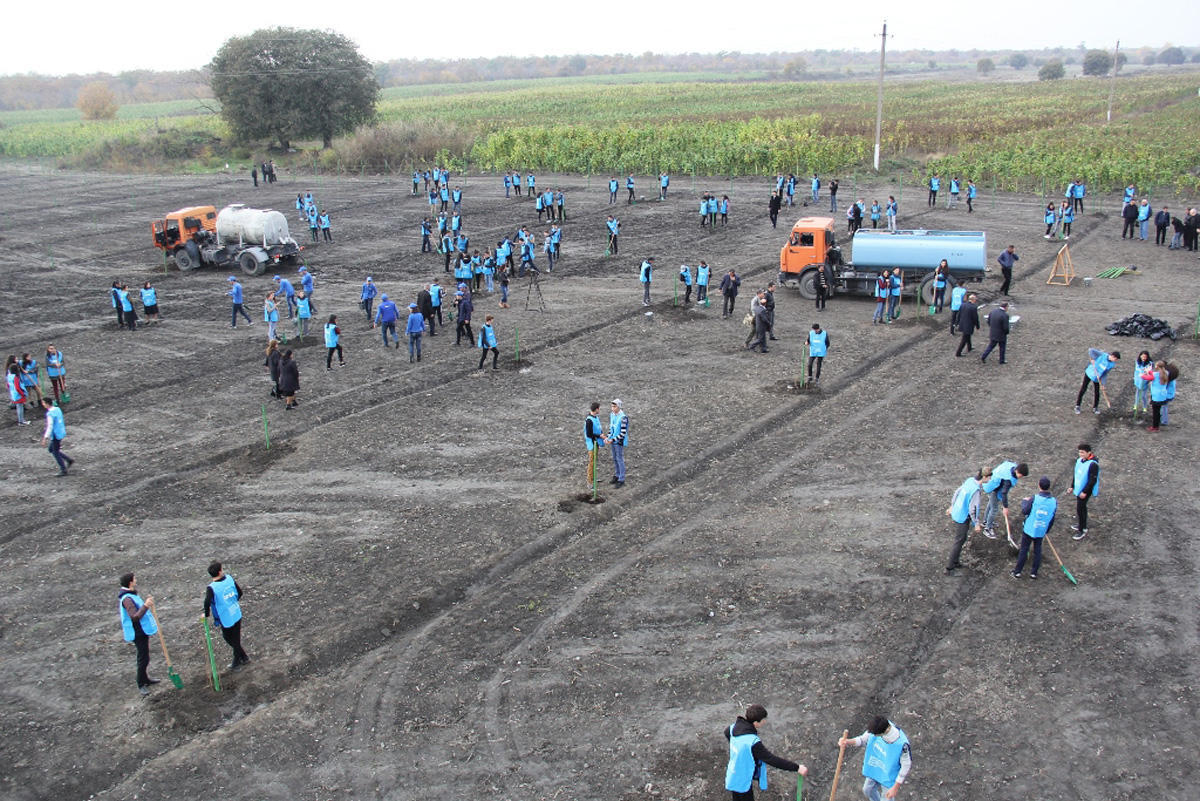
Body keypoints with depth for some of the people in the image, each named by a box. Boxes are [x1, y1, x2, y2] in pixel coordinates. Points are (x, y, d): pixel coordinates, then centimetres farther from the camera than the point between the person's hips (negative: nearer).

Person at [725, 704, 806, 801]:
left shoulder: (736, 726, -11)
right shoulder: (752, 742, -36)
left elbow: (727, 733, 13)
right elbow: (772, 760, -34)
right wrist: (797, 767, -31)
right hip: (742, 783, -8)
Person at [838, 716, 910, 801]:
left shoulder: (902, 744, -39)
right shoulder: (877, 727, -25)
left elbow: (906, 766, -24)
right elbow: (863, 739, -9)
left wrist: (895, 788, -15)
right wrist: (847, 742, -30)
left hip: (889, 778, -6)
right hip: (874, 770, 6)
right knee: (867, 790, 28)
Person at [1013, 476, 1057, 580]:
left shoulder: (1034, 499, -22)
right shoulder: (1054, 502, -9)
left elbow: (1024, 511, -11)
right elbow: (1052, 520, 2)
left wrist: (1024, 502, 7)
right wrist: (1046, 531, 15)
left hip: (1029, 529, -3)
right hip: (1041, 531, 3)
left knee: (1023, 550, 10)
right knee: (1037, 551, 18)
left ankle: (1017, 571, 18)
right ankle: (1034, 572, 26)